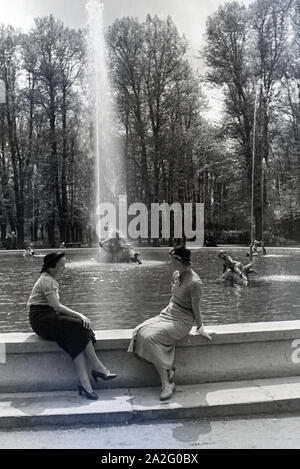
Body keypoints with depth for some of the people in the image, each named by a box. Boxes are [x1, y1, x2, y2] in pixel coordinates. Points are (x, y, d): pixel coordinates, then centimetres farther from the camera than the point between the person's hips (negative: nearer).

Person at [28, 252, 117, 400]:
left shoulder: (52, 280, 19)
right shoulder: (46, 281, -12)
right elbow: (56, 306, -21)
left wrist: (78, 316, 1)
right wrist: (79, 315, -19)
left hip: (50, 316, 9)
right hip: (41, 319, -9)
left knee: (77, 337, -16)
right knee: (79, 327, -23)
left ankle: (84, 382, -25)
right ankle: (98, 368, -19)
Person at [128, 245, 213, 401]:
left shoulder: (195, 283, -19)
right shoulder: (176, 274, 7)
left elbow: (196, 309, -10)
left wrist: (200, 328, -1)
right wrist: (166, 311, 16)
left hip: (182, 321, -8)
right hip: (169, 313, 8)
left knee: (151, 337, -27)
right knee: (141, 331, -16)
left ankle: (167, 384, -18)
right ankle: (168, 370, -9)